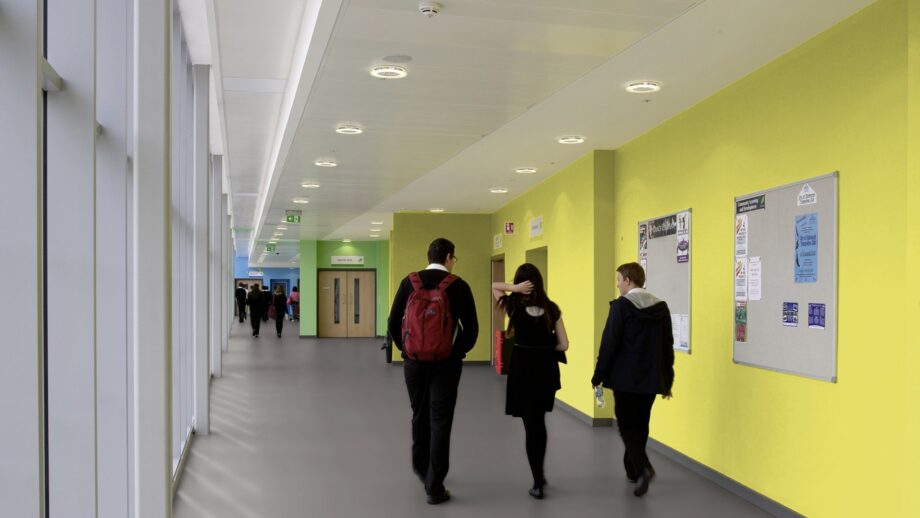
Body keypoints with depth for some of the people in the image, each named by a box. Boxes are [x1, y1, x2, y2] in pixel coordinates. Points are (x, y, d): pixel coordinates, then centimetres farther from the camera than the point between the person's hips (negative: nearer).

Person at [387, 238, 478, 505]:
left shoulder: (409, 282, -2)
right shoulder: (459, 285, -8)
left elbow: (393, 324, -2)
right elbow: (472, 328, -8)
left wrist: (405, 349, 12)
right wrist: (458, 352, 8)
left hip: (414, 361, 3)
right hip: (446, 363, -3)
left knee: (419, 416, 21)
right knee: (440, 421, 2)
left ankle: (421, 468, 39)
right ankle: (434, 487, 4)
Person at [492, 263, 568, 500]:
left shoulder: (514, 306, -8)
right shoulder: (551, 308, -2)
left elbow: (493, 286, 8)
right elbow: (563, 345, -3)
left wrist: (515, 288, -9)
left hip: (522, 367, -3)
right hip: (546, 368, 3)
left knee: (530, 425, 6)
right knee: (539, 422, 21)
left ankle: (538, 484, 8)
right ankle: (539, 474, 31)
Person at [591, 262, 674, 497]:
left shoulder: (621, 305, -12)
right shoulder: (661, 307, 5)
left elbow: (609, 343, -13)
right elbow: (668, 346, 8)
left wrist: (598, 375, -4)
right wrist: (667, 380, 15)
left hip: (625, 377, -5)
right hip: (651, 378, 5)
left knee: (627, 424, 3)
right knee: (640, 424, 17)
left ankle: (643, 467, -15)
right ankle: (633, 469, 25)